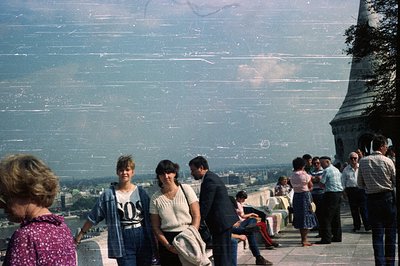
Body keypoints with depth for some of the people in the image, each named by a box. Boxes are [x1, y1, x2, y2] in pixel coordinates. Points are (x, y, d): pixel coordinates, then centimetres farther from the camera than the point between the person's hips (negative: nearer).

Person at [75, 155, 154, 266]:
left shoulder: (141, 192, 4)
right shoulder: (108, 194, -1)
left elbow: (150, 216, 8)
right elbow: (93, 217, 6)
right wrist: (81, 234, 6)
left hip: (143, 240, 3)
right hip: (123, 242, -2)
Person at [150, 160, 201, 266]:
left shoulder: (186, 189, 3)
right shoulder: (155, 198, 5)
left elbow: (196, 216, 0)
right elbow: (156, 227, 5)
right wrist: (168, 245, -8)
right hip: (167, 240, 1)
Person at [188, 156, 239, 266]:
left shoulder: (209, 180, -17)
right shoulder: (212, 177, 16)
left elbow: (205, 206, -20)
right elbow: (205, 204, 20)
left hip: (222, 222, -11)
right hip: (224, 221, 11)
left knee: (222, 256, -7)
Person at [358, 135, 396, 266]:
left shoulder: (363, 161, 0)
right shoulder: (387, 161, -8)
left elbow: (360, 183, 6)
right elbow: (396, 181, -4)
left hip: (372, 199, 2)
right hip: (388, 197, -2)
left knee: (377, 233, 4)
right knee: (390, 232, 11)